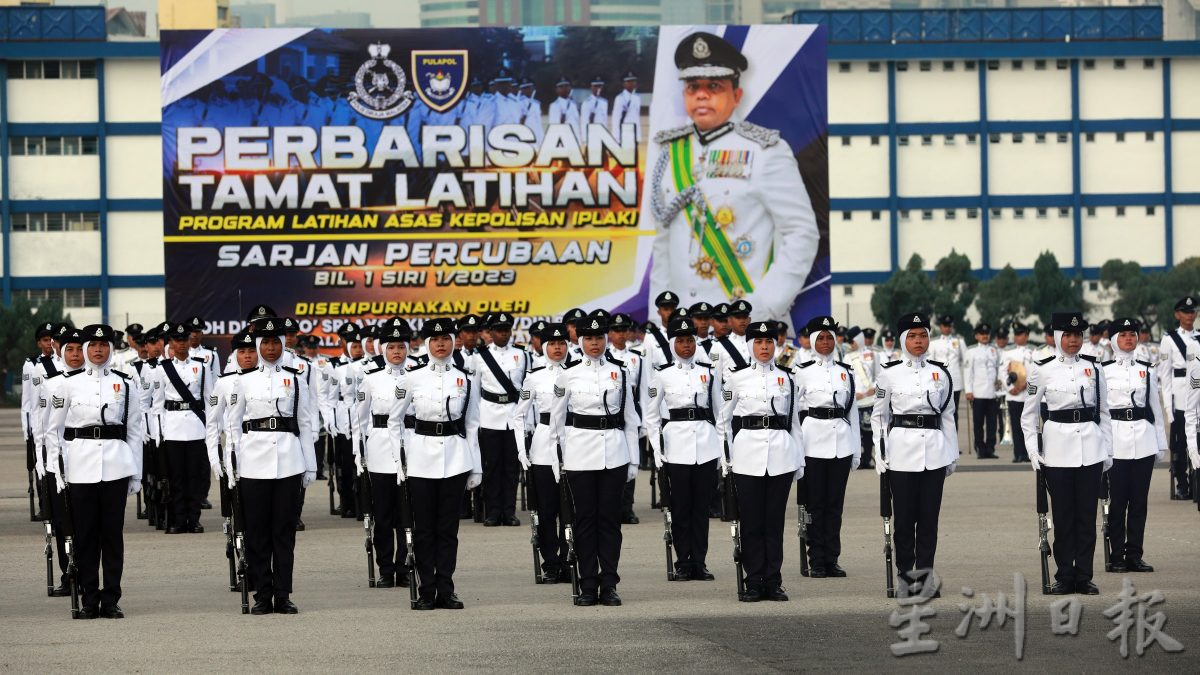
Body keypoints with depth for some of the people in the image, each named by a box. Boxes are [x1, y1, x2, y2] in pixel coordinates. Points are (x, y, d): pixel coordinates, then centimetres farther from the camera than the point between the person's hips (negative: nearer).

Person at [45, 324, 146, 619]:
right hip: (80, 467, 0)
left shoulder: (124, 384, 7)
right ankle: (89, 600, 7)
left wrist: (136, 472, 6)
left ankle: (111, 600, 6)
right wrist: (56, 467, 0)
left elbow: (136, 429, 10)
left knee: (113, 533, 1)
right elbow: (53, 428, 8)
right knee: (85, 533, 1)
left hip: (116, 466, 0)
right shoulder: (69, 383, 6)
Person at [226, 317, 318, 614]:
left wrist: (310, 466, 5)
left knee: (284, 529, 2)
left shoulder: (295, 381, 7)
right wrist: (233, 467, 2)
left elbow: (305, 425, 9)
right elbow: (234, 425, 7)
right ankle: (262, 595, 6)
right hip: (254, 462, 0)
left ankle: (283, 595, 6)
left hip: (288, 462, 0)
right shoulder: (244, 382, 6)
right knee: (257, 530, 1)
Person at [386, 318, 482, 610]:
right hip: (421, 458, -1)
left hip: (455, 459, 1)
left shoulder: (465, 379, 5)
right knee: (424, 528, 1)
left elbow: (472, 425, 10)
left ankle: (446, 591, 7)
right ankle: (426, 592, 6)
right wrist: (400, 457, 2)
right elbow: (394, 419, 9)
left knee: (448, 527, 3)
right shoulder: (413, 378, 2)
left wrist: (476, 467, 8)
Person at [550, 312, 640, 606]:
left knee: (610, 517, 1)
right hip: (580, 452, -1)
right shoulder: (568, 375, 3)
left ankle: (608, 585, 5)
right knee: (585, 518, 1)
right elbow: (557, 419, 8)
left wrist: (633, 459, 6)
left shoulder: (620, 373, 6)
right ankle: (588, 587, 5)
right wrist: (563, 455, 4)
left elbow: (630, 419, 9)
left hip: (614, 452, 1)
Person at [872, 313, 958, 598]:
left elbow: (948, 415, 14)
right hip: (901, 452, -2)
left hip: (934, 452, 2)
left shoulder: (940, 373, 9)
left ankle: (925, 573, 3)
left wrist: (953, 453, 12)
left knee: (929, 516, 1)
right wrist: (880, 454, -3)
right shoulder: (889, 374, 2)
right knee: (904, 516, 1)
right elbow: (878, 415, 4)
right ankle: (905, 576, 8)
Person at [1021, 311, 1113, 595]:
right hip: (1057, 449, -2)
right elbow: (1029, 414, 5)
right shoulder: (1043, 370, 1)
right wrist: (1033, 451, -3)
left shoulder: (1094, 369, 6)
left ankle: (1084, 576, 9)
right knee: (1063, 515, 2)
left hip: (1090, 449, 2)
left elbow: (1104, 412, 12)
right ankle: (1065, 577, 9)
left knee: (1087, 515, 3)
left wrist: (1107, 450, 7)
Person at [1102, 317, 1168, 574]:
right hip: (1116, 439, -3)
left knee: (1139, 500, 3)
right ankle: (1117, 556, 2)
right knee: (1118, 500, -3)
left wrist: (1161, 443, 11)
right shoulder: (1103, 370, 2)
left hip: (1144, 438, 3)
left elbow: (1155, 408, 14)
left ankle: (1135, 555, 7)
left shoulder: (1146, 370, 11)